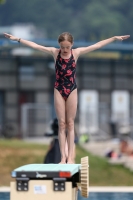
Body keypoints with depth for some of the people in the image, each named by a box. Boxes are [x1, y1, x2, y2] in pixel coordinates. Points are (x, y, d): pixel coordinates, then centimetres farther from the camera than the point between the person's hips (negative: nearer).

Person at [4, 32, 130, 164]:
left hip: (72, 90, 0)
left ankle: (70, 157, 2)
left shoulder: (76, 52, -3)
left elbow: (97, 45, -3)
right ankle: (63, 157, 0)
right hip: (59, 90, 0)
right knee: (61, 124, 1)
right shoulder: (54, 52, -3)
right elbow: (34, 45, -5)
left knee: (70, 124, 3)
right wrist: (17, 39, -7)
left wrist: (115, 38, -4)